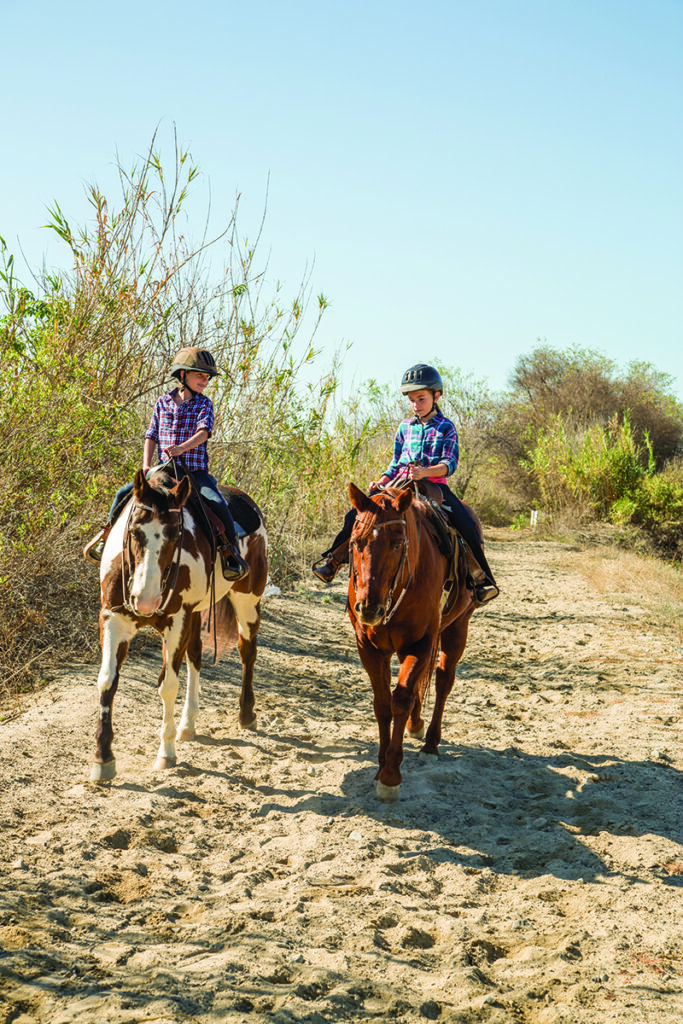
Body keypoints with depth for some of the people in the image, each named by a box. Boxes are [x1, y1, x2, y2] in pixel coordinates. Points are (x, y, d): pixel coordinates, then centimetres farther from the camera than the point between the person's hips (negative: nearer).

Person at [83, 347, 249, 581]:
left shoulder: (204, 404, 1)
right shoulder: (163, 403, 8)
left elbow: (204, 432, -15)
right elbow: (151, 436, 10)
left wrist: (183, 448, -33)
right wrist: (146, 465, -4)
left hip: (196, 470, -3)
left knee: (218, 503, -27)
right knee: (124, 493, -6)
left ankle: (231, 550, -10)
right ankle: (108, 536, 15)